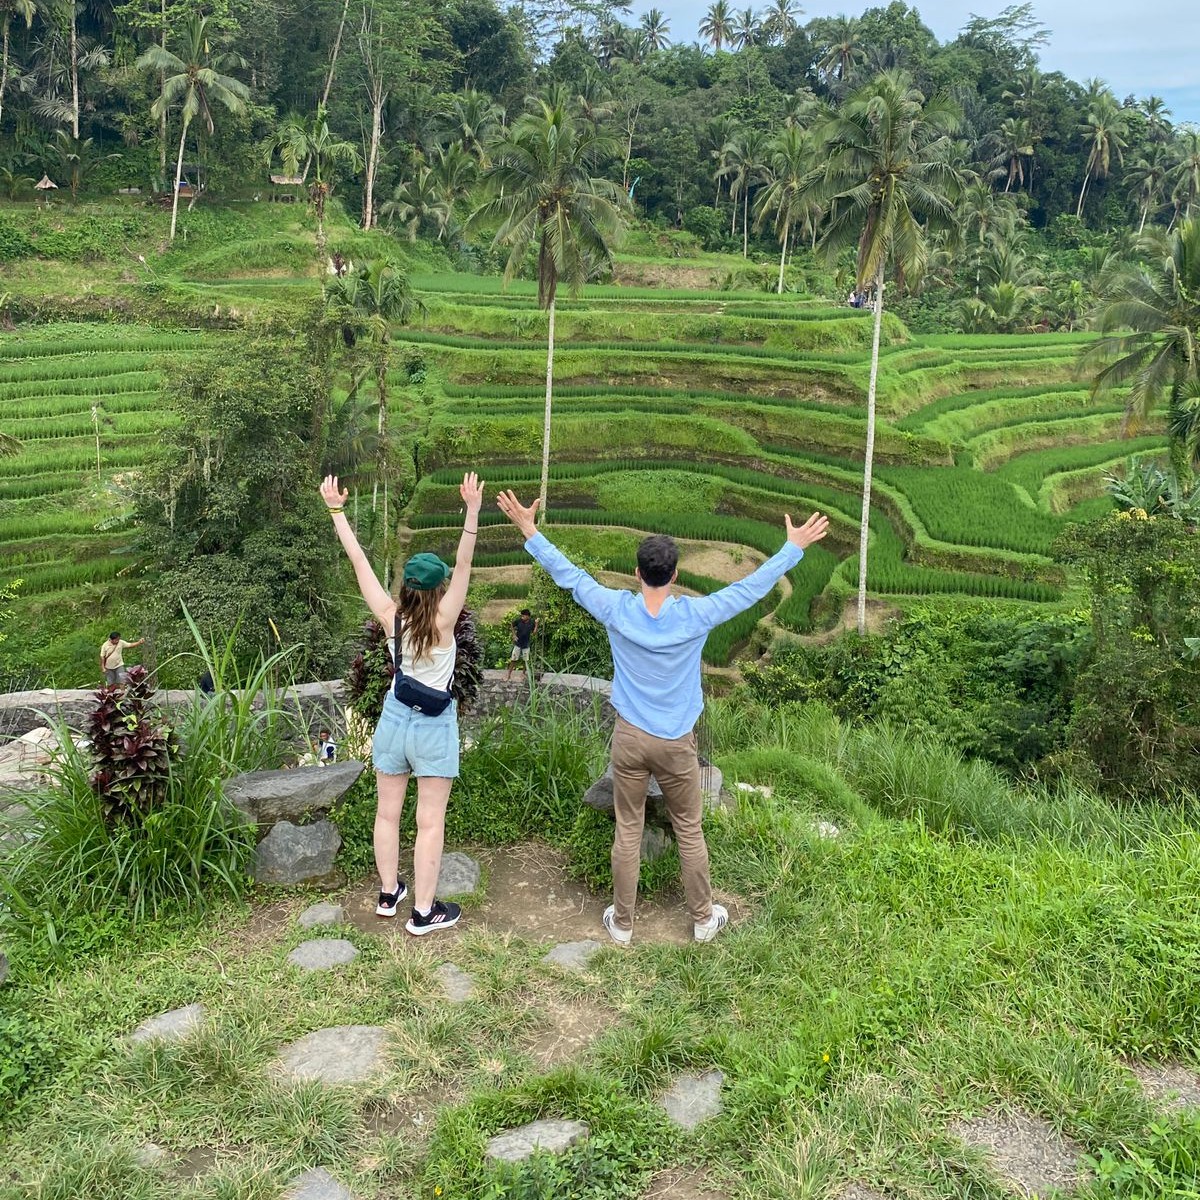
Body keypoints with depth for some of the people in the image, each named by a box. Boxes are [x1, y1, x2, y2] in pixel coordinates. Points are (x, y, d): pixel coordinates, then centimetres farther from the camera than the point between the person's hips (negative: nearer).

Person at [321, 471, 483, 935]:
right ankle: (423, 911, 12)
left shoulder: (391, 617, -10)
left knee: (388, 812, 17)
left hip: (394, 720, 4)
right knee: (430, 822, 5)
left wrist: (336, 511, -3)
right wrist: (472, 512, -35)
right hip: (434, 728, -4)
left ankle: (388, 893, 33)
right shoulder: (441, 622, -18)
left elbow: (359, 561, -7)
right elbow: (464, 564, -28)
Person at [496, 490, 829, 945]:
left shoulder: (617, 610, -11)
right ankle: (703, 919, 29)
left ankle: (622, 923, 25)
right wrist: (794, 547, 5)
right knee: (690, 832, 15)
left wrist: (529, 531, 8)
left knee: (627, 833, 12)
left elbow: (569, 575, -1)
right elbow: (752, 587, -6)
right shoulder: (695, 615, -14)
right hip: (677, 742, -1)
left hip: (630, 738, 1)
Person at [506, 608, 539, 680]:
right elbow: (512, 626, 4)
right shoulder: (519, 621, -15)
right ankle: (509, 674, 12)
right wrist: (514, 635, -3)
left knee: (526, 661, 12)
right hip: (517, 644, -1)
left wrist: (536, 624, -22)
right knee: (513, 660, 3)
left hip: (526, 645, 1)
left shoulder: (532, 623, -13)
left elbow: (534, 633, -12)